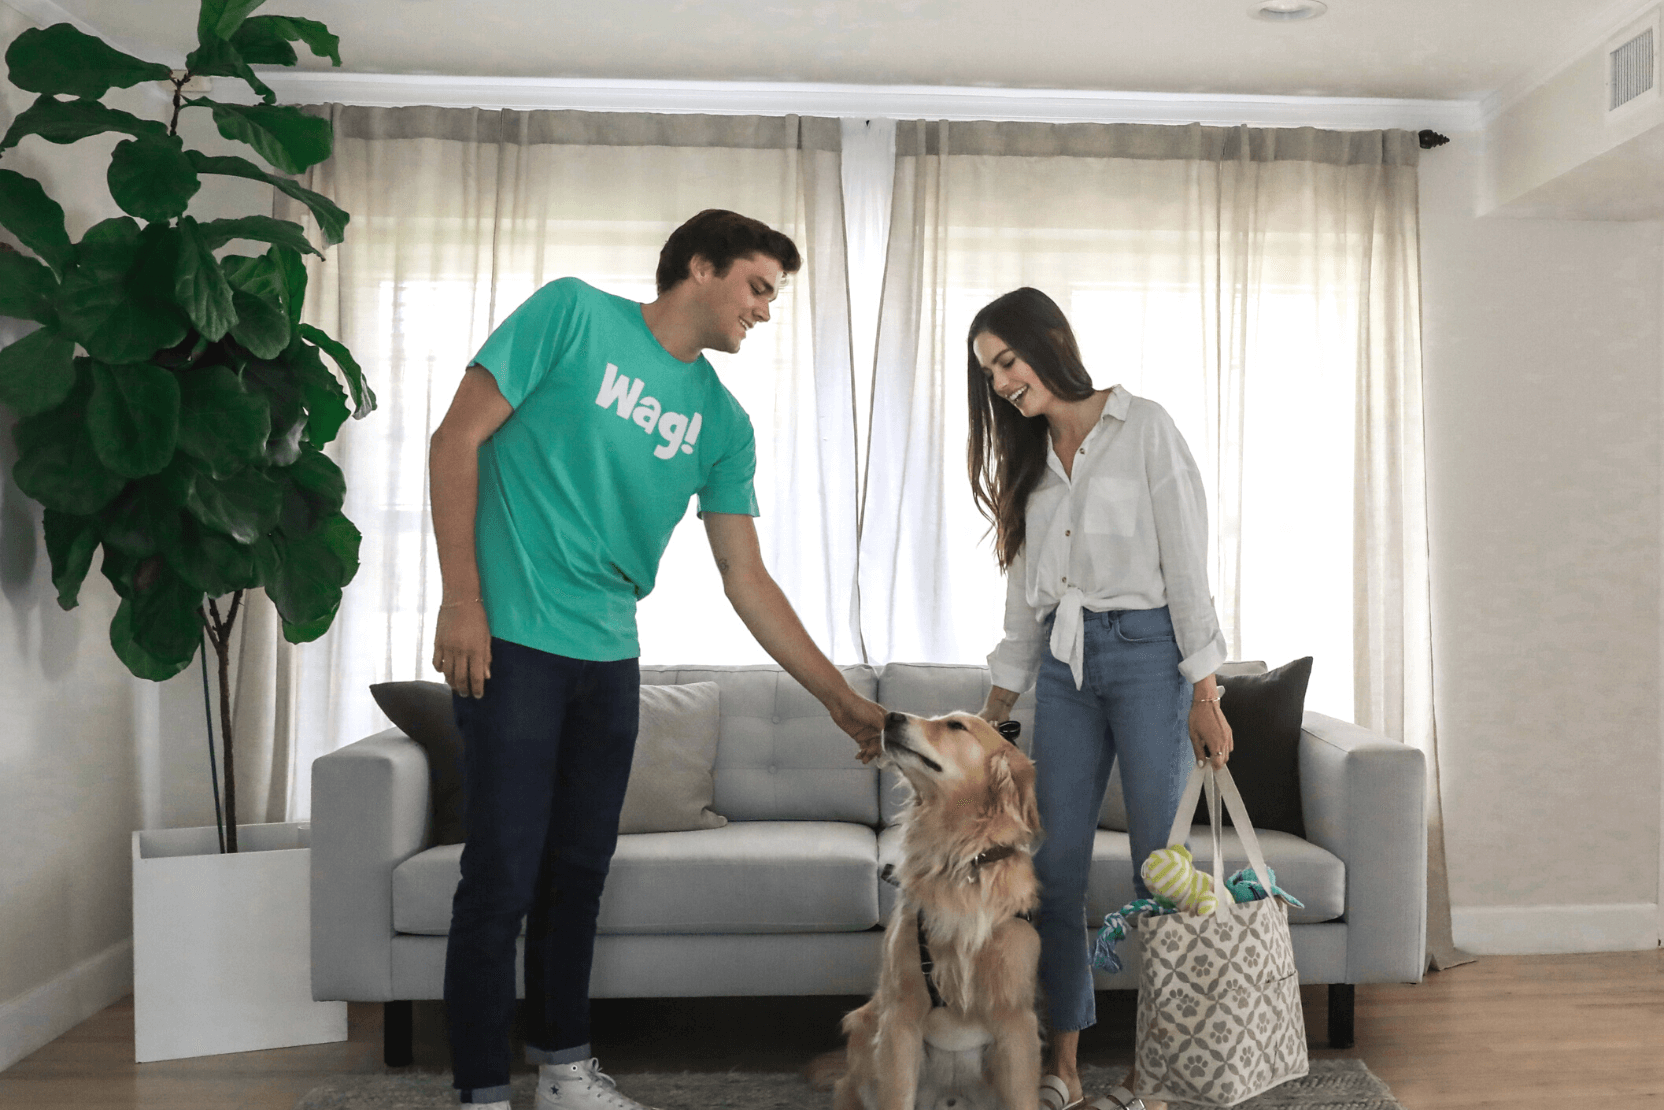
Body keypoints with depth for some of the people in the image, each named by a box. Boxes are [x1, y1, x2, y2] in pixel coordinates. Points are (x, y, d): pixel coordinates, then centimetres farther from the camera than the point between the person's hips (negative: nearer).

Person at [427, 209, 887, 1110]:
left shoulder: (722, 421, 9)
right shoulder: (574, 314, -4)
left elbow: (747, 581, 10)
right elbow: (457, 439, -6)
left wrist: (841, 699, 7)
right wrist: (462, 597, -14)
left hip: (609, 656, 6)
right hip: (511, 639, -6)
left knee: (579, 868, 14)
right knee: (503, 873, -4)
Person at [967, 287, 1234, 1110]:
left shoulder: (1144, 428, -3)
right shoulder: (1029, 457, 15)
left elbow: (1187, 562, -7)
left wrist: (1203, 694, -11)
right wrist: (995, 712, 16)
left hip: (1147, 652, -5)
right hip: (1063, 663, 6)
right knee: (1056, 868, 2)